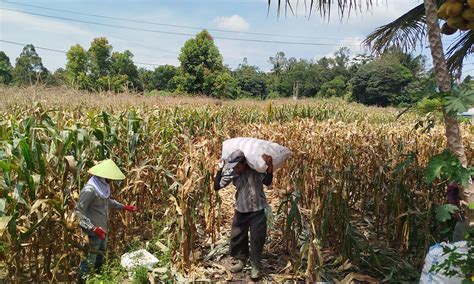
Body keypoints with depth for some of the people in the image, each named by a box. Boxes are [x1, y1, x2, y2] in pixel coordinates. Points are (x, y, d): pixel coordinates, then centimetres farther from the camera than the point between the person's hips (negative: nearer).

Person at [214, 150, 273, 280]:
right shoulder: (231, 172, -10)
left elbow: (267, 182, -26)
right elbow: (217, 187, -11)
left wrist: (270, 166, -39)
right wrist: (219, 170, -21)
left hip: (258, 210, -3)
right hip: (241, 210, 3)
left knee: (257, 238, 5)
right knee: (236, 236, 13)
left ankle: (255, 266, 24)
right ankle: (241, 261, 38)